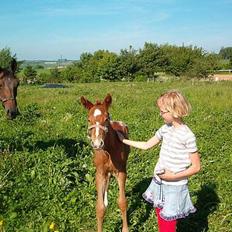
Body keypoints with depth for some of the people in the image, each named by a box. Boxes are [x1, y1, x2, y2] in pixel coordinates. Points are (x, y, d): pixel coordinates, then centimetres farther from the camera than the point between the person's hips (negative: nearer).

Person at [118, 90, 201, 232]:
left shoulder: (187, 136, -20)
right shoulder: (165, 129, 1)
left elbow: (196, 167, -15)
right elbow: (146, 145, 13)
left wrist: (174, 176, -22)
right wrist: (124, 140, 13)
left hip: (175, 187, -7)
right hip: (159, 183, 7)